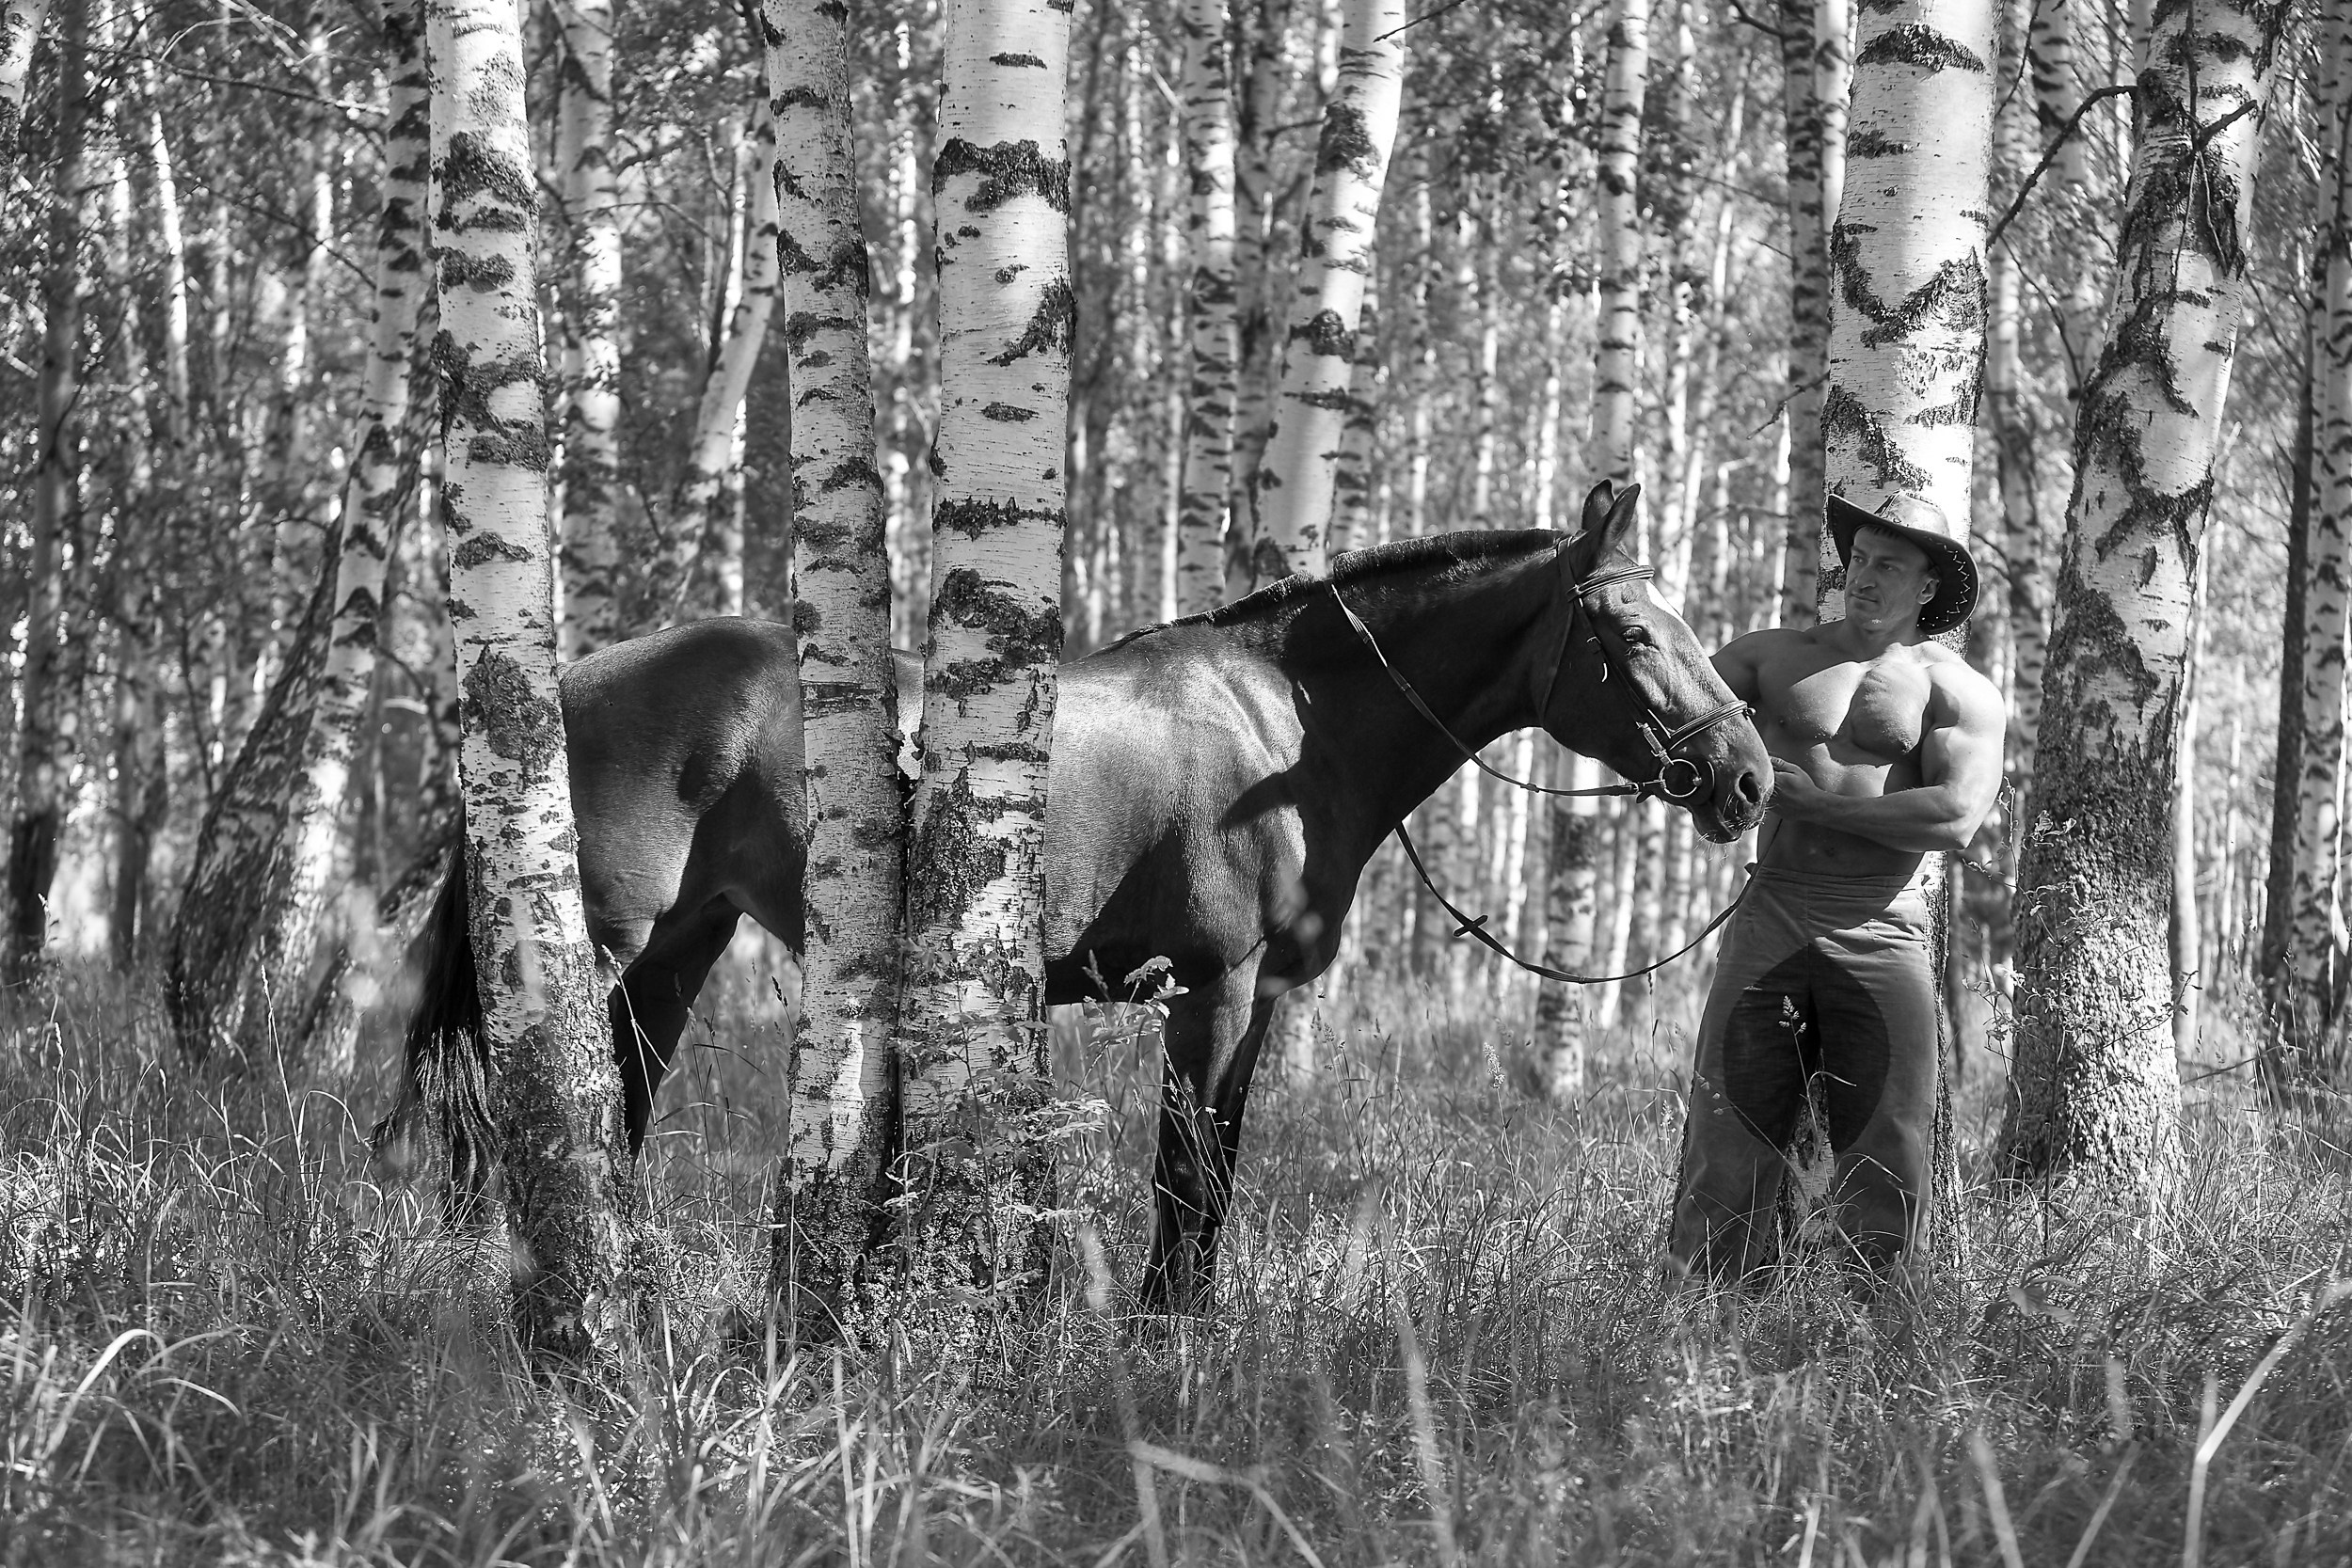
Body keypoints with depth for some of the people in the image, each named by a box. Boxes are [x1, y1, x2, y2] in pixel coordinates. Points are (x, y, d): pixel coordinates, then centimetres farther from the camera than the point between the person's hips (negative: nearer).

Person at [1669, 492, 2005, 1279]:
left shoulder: (1959, 692, 6)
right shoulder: (1775, 656, 15)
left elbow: (1954, 818, -9)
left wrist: (1811, 801, -9)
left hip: (1883, 933, -1)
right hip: (1768, 919, 2)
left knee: (1887, 1165, -2)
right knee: (1724, 1149, -3)